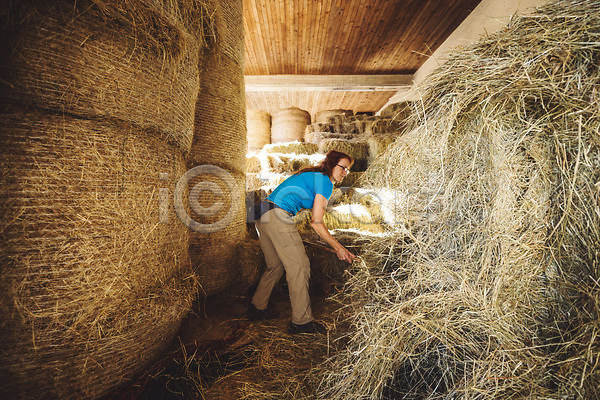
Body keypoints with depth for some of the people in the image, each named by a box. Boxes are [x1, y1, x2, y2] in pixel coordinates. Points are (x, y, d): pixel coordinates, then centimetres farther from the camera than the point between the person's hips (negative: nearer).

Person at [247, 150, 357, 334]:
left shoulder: (310, 176, 24)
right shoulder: (324, 181, -4)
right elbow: (316, 222, -9)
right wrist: (338, 248, -2)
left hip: (262, 215, 10)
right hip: (277, 216, -10)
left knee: (276, 266, 19)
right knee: (298, 265, -2)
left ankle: (257, 308, 33)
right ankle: (301, 322, 7)